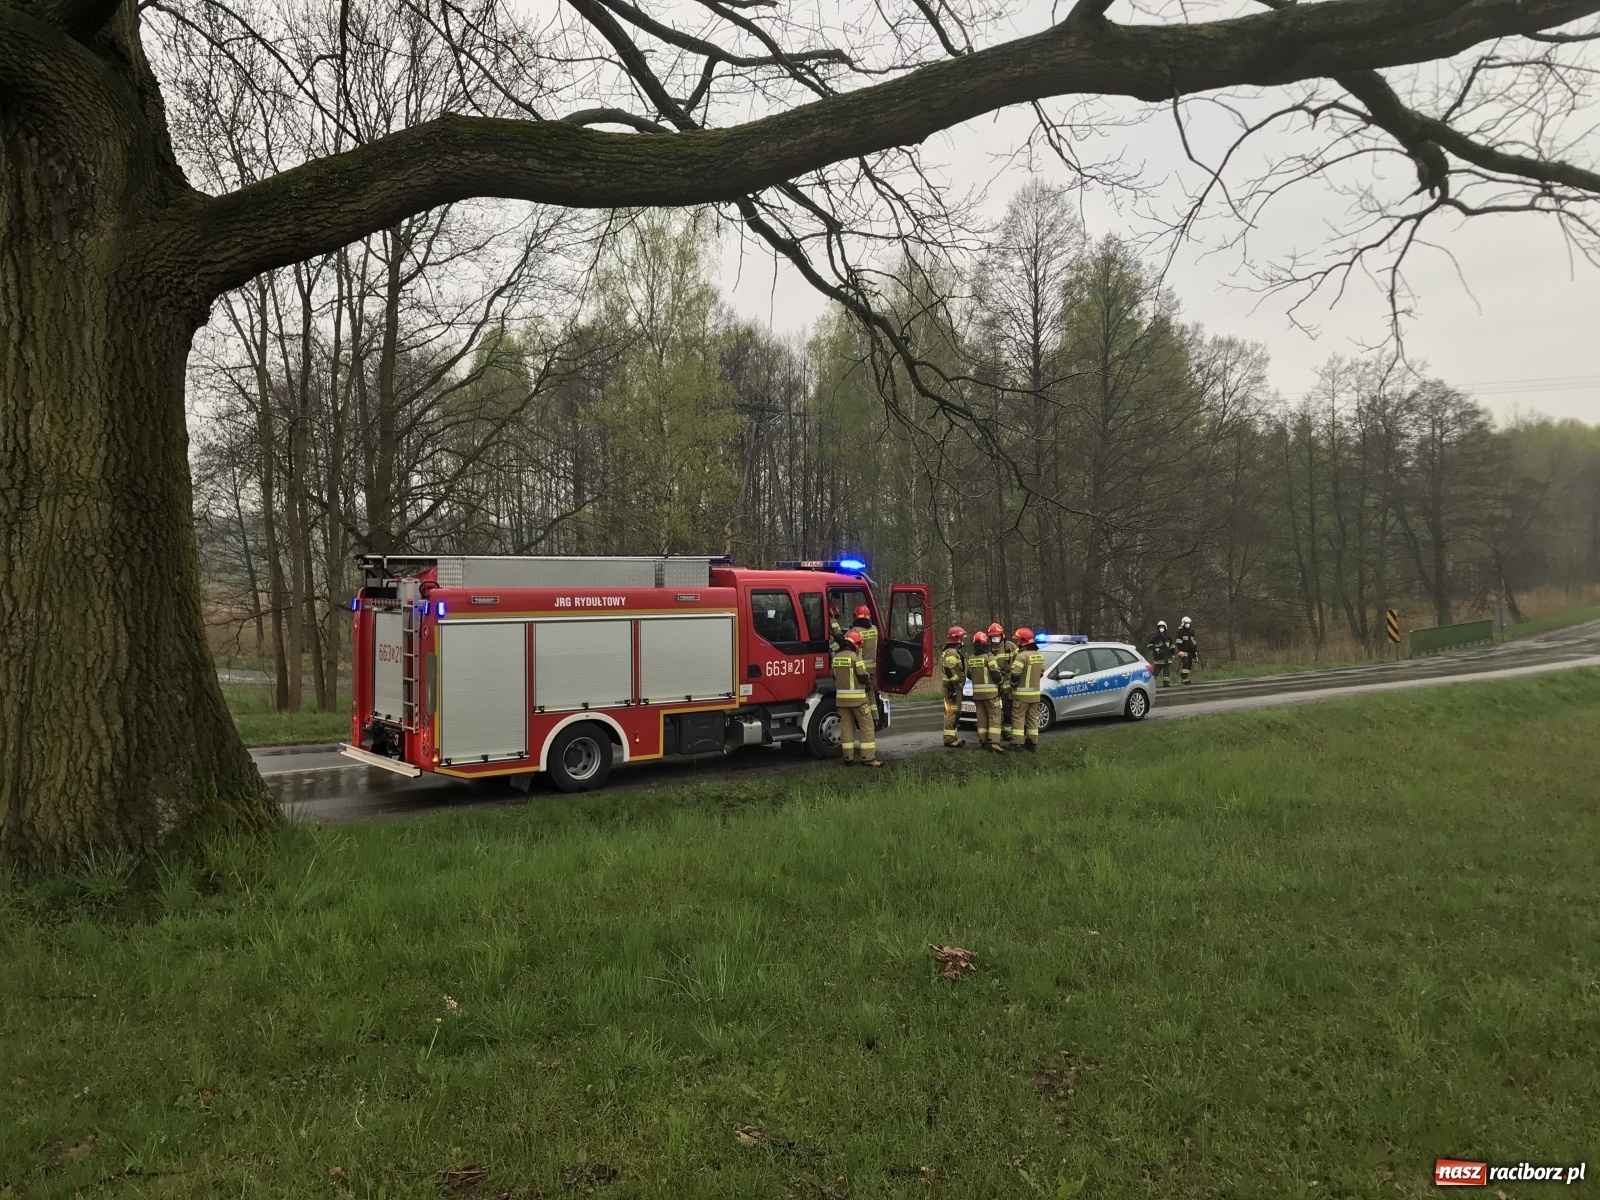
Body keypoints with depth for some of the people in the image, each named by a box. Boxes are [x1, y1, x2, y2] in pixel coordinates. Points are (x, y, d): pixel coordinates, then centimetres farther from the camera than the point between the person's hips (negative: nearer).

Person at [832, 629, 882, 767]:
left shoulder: (836, 657, 7)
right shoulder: (855, 656, -14)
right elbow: (863, 678, -14)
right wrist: (865, 683, 7)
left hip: (841, 698, 6)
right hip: (857, 698, -6)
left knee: (846, 726, 11)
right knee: (866, 726, 1)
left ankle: (848, 758, 11)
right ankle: (868, 758, -3)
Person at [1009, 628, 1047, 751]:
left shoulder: (1022, 656, -18)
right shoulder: (1039, 655, 8)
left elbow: (1014, 675, -22)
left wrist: (1013, 684, -3)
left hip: (1022, 693, -8)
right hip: (1035, 692, 8)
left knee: (1018, 718, -3)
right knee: (1032, 718, 13)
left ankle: (1017, 743, -5)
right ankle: (1033, 743, 16)